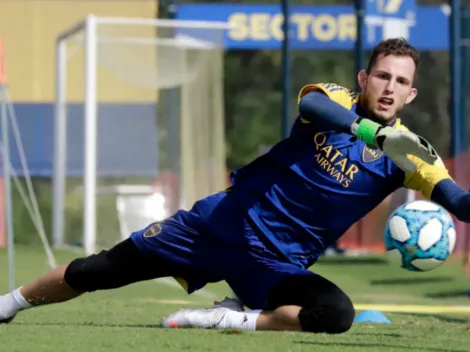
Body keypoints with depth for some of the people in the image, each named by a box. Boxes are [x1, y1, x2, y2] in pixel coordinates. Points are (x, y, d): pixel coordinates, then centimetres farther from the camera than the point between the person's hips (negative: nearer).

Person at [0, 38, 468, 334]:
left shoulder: (406, 154, -7)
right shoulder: (337, 101, -8)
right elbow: (310, 105, -33)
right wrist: (376, 133, -47)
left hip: (279, 262, 0)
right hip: (224, 223, 0)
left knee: (336, 314, -32)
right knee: (96, 272, 3)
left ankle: (237, 320, -15)